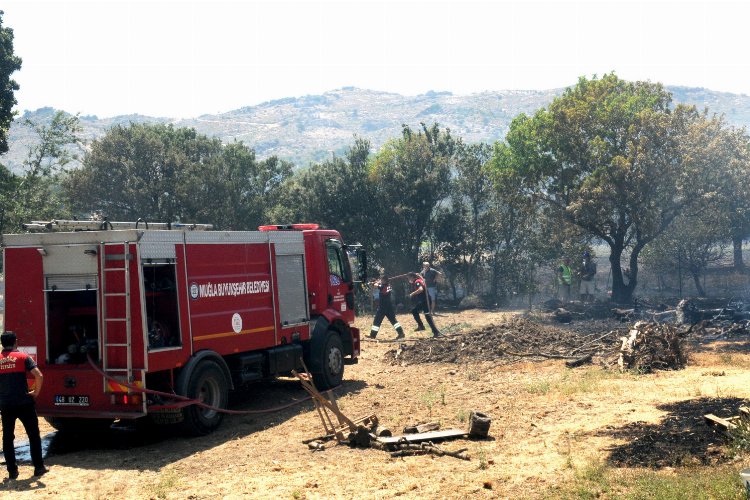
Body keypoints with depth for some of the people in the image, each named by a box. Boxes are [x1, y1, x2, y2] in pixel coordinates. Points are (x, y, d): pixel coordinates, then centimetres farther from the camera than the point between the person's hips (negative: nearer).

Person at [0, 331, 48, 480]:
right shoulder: (23, 357, -3)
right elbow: (39, 376, -14)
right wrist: (36, 392, 0)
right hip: (24, 403, -2)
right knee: (33, 435, 10)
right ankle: (38, 467, 13)